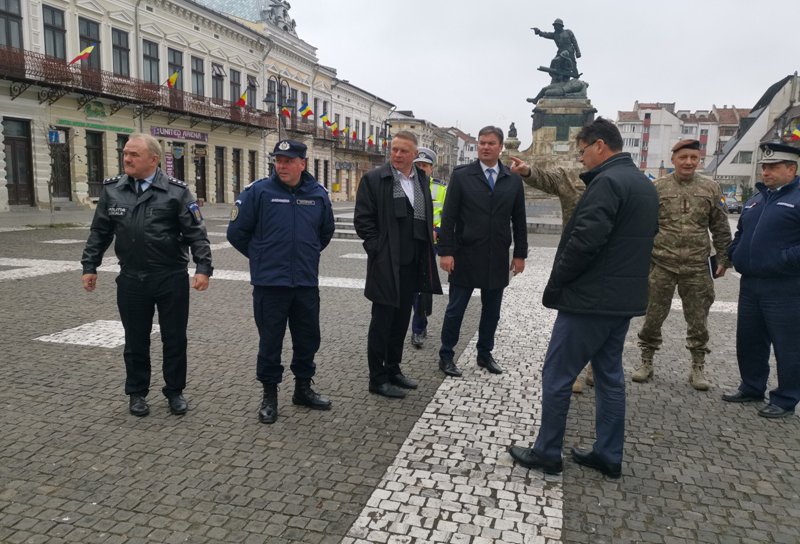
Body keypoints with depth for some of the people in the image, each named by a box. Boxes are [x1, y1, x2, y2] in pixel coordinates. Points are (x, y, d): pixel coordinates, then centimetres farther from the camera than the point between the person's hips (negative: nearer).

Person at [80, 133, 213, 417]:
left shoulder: (176, 190, -6)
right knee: (135, 340, 13)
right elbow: (100, 232, 12)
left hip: (172, 279, -2)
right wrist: (89, 267, 11)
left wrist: (203, 268, -15)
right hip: (131, 280, 3)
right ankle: (137, 393, 30)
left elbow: (196, 233, -8)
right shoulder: (112, 189, 5)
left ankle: (175, 392, 25)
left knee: (174, 339, 8)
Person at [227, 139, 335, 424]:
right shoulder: (258, 191, -7)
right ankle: (269, 395, 22)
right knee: (270, 341, 5)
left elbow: (326, 231, 21)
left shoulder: (318, 194, 4)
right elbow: (237, 232, -1)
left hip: (307, 283, 4)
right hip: (270, 283, -3)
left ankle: (303, 388, 33)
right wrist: (261, 257, 7)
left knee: (308, 338, 14)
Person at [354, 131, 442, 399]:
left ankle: (393, 369, 30)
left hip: (412, 264, 6)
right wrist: (378, 250, -13)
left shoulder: (422, 180, 12)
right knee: (382, 321, 2)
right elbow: (362, 219, -8)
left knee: (401, 319, 15)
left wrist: (426, 252, 9)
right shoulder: (374, 179, -6)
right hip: (387, 264, -6)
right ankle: (377, 379, 13)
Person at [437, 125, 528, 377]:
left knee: (492, 310, 12)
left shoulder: (513, 180, 5)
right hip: (466, 256, -3)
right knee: (455, 309, 4)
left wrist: (520, 253, 5)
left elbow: (519, 220, 8)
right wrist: (446, 251, -11)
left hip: (497, 258, 3)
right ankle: (446, 356, 18)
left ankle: (485, 354, 28)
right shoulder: (461, 175, -2)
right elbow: (448, 217, -5)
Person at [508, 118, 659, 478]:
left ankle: (547, 453, 14)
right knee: (610, 376, 16)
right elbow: (642, 238, 17)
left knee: (557, 376, 2)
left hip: (589, 299, -10)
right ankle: (609, 456, 25)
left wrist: (555, 285, -12)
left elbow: (584, 241, -24)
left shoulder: (607, 182, -17)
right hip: (624, 299, 10)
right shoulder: (645, 184, 14)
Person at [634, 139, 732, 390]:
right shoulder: (657, 188, 0)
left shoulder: (711, 188, 5)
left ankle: (698, 368, 23)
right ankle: (646, 362, 22)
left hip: (697, 267, 1)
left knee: (698, 320, 9)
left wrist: (723, 259, 6)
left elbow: (721, 228, 9)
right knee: (652, 316, 6)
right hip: (661, 265, -1)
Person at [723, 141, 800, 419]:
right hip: (750, 284, 8)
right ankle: (752, 388, 31)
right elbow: (740, 234, 26)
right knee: (748, 340, 15)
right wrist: (733, 254, 10)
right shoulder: (757, 198, 16)